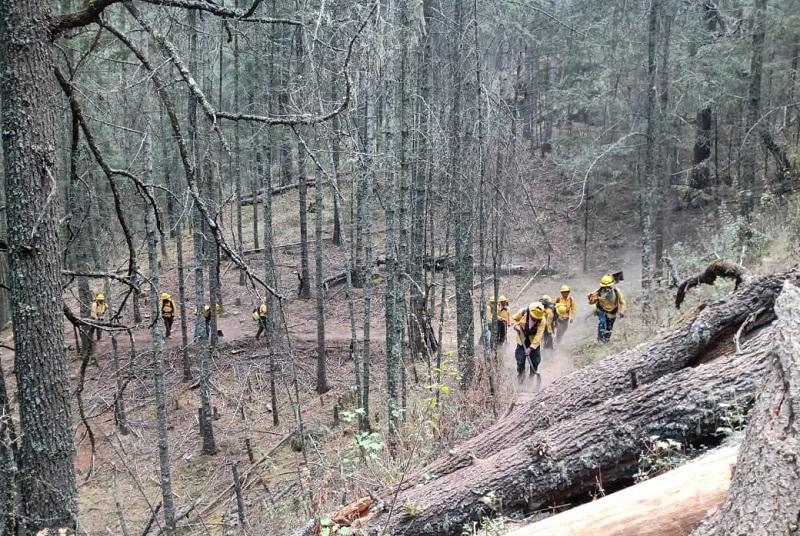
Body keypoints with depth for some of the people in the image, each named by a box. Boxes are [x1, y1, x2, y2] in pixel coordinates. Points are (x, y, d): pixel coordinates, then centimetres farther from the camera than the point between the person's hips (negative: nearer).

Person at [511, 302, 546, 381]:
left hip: (534, 340, 0)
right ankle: (520, 377, 17)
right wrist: (516, 325, -24)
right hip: (522, 339, 0)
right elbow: (513, 319, -1)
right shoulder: (522, 312, -22)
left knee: (535, 361, 0)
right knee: (520, 359, -1)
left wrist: (531, 348, -31)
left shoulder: (542, 320, -24)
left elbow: (538, 335, -26)